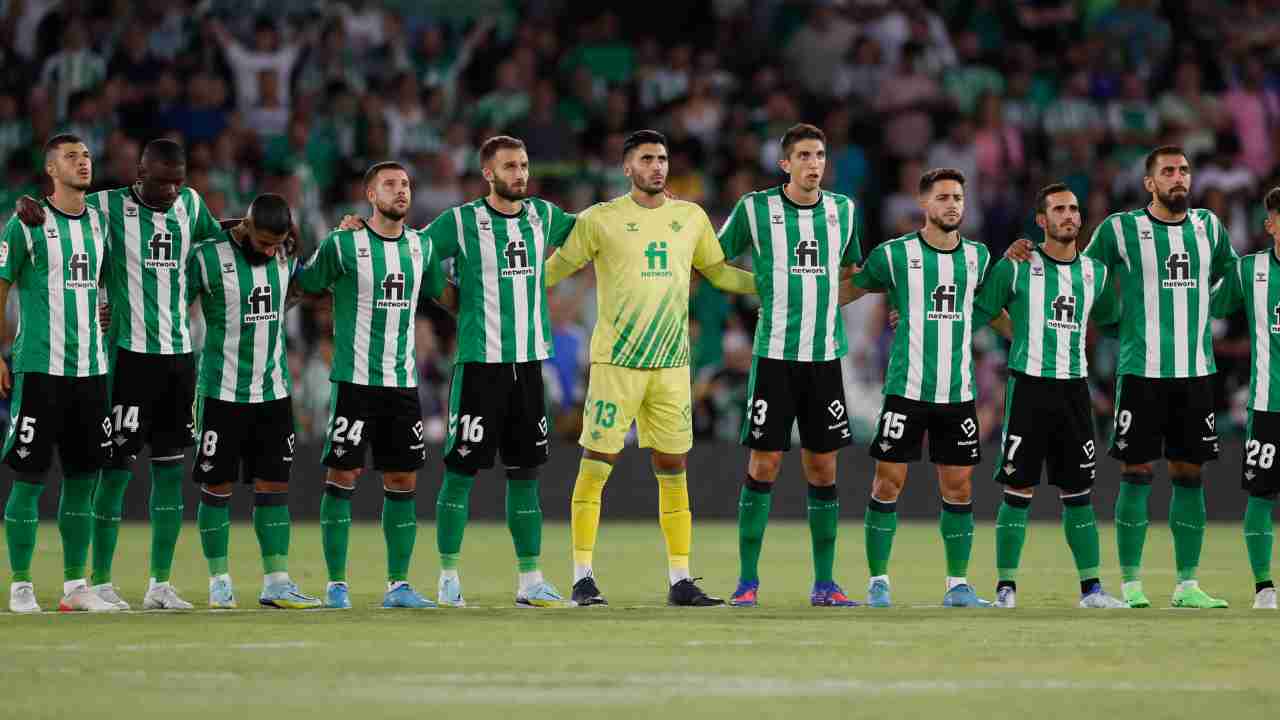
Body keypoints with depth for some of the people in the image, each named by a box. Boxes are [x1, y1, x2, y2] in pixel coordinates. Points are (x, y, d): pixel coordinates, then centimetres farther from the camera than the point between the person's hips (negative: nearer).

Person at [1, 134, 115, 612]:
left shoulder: (101, 223, 11)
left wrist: (110, 345, 17)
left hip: (91, 369, 5)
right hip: (38, 370, -5)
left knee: (83, 477, 6)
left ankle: (75, 586, 12)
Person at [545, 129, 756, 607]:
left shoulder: (691, 218, 10)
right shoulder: (600, 220, -2)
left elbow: (719, 272, 22)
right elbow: (555, 270, 6)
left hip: (671, 365, 4)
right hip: (615, 362, -4)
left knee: (673, 471, 5)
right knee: (595, 466, -5)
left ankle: (680, 581, 9)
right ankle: (582, 578, 1)